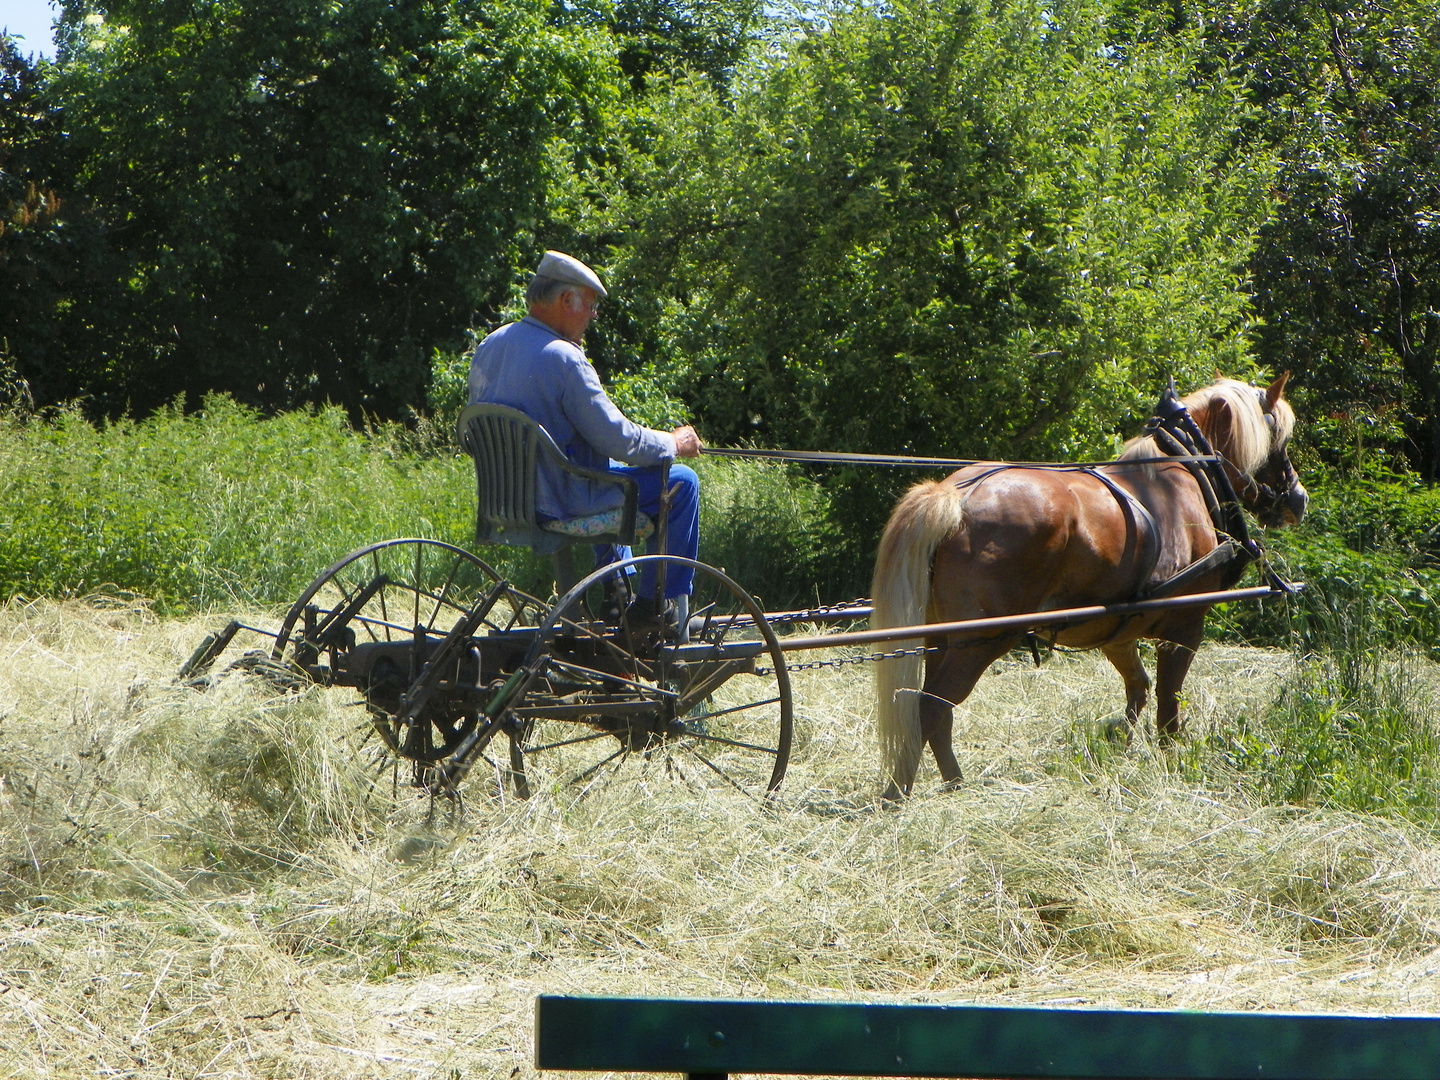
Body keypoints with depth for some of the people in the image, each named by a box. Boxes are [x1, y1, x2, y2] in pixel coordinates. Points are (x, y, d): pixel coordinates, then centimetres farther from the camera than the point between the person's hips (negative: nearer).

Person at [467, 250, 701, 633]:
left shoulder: (488, 347, 2)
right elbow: (618, 440, -22)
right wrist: (673, 444, -3)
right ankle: (653, 606, 12)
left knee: (612, 470, 37)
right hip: (560, 499, -9)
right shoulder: (562, 358, -24)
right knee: (680, 482, 3)